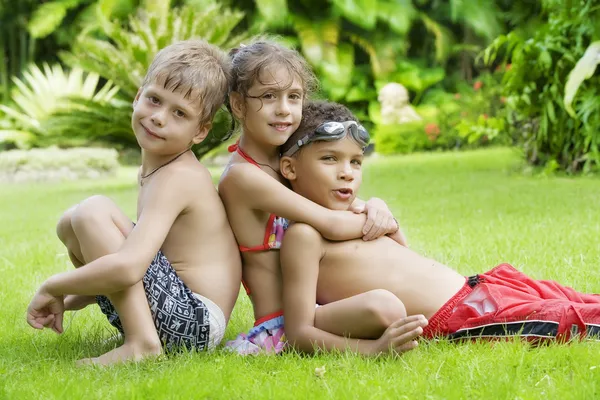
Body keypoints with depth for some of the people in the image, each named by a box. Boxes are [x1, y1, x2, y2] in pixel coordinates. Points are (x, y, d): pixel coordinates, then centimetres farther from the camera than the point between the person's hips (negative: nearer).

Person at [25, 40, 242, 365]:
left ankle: (141, 343, -19)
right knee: (70, 224, 14)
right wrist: (67, 300, 12)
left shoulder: (177, 177, -17)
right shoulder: (157, 168, 13)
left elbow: (126, 268, -30)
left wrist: (52, 287, -14)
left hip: (196, 322, -10)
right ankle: (139, 332, 11)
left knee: (93, 212, -19)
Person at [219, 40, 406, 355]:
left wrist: (374, 206, -9)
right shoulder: (242, 176, -18)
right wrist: (384, 223, -6)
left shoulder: (282, 162, 10)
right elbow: (333, 225, -22)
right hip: (279, 326, -10)